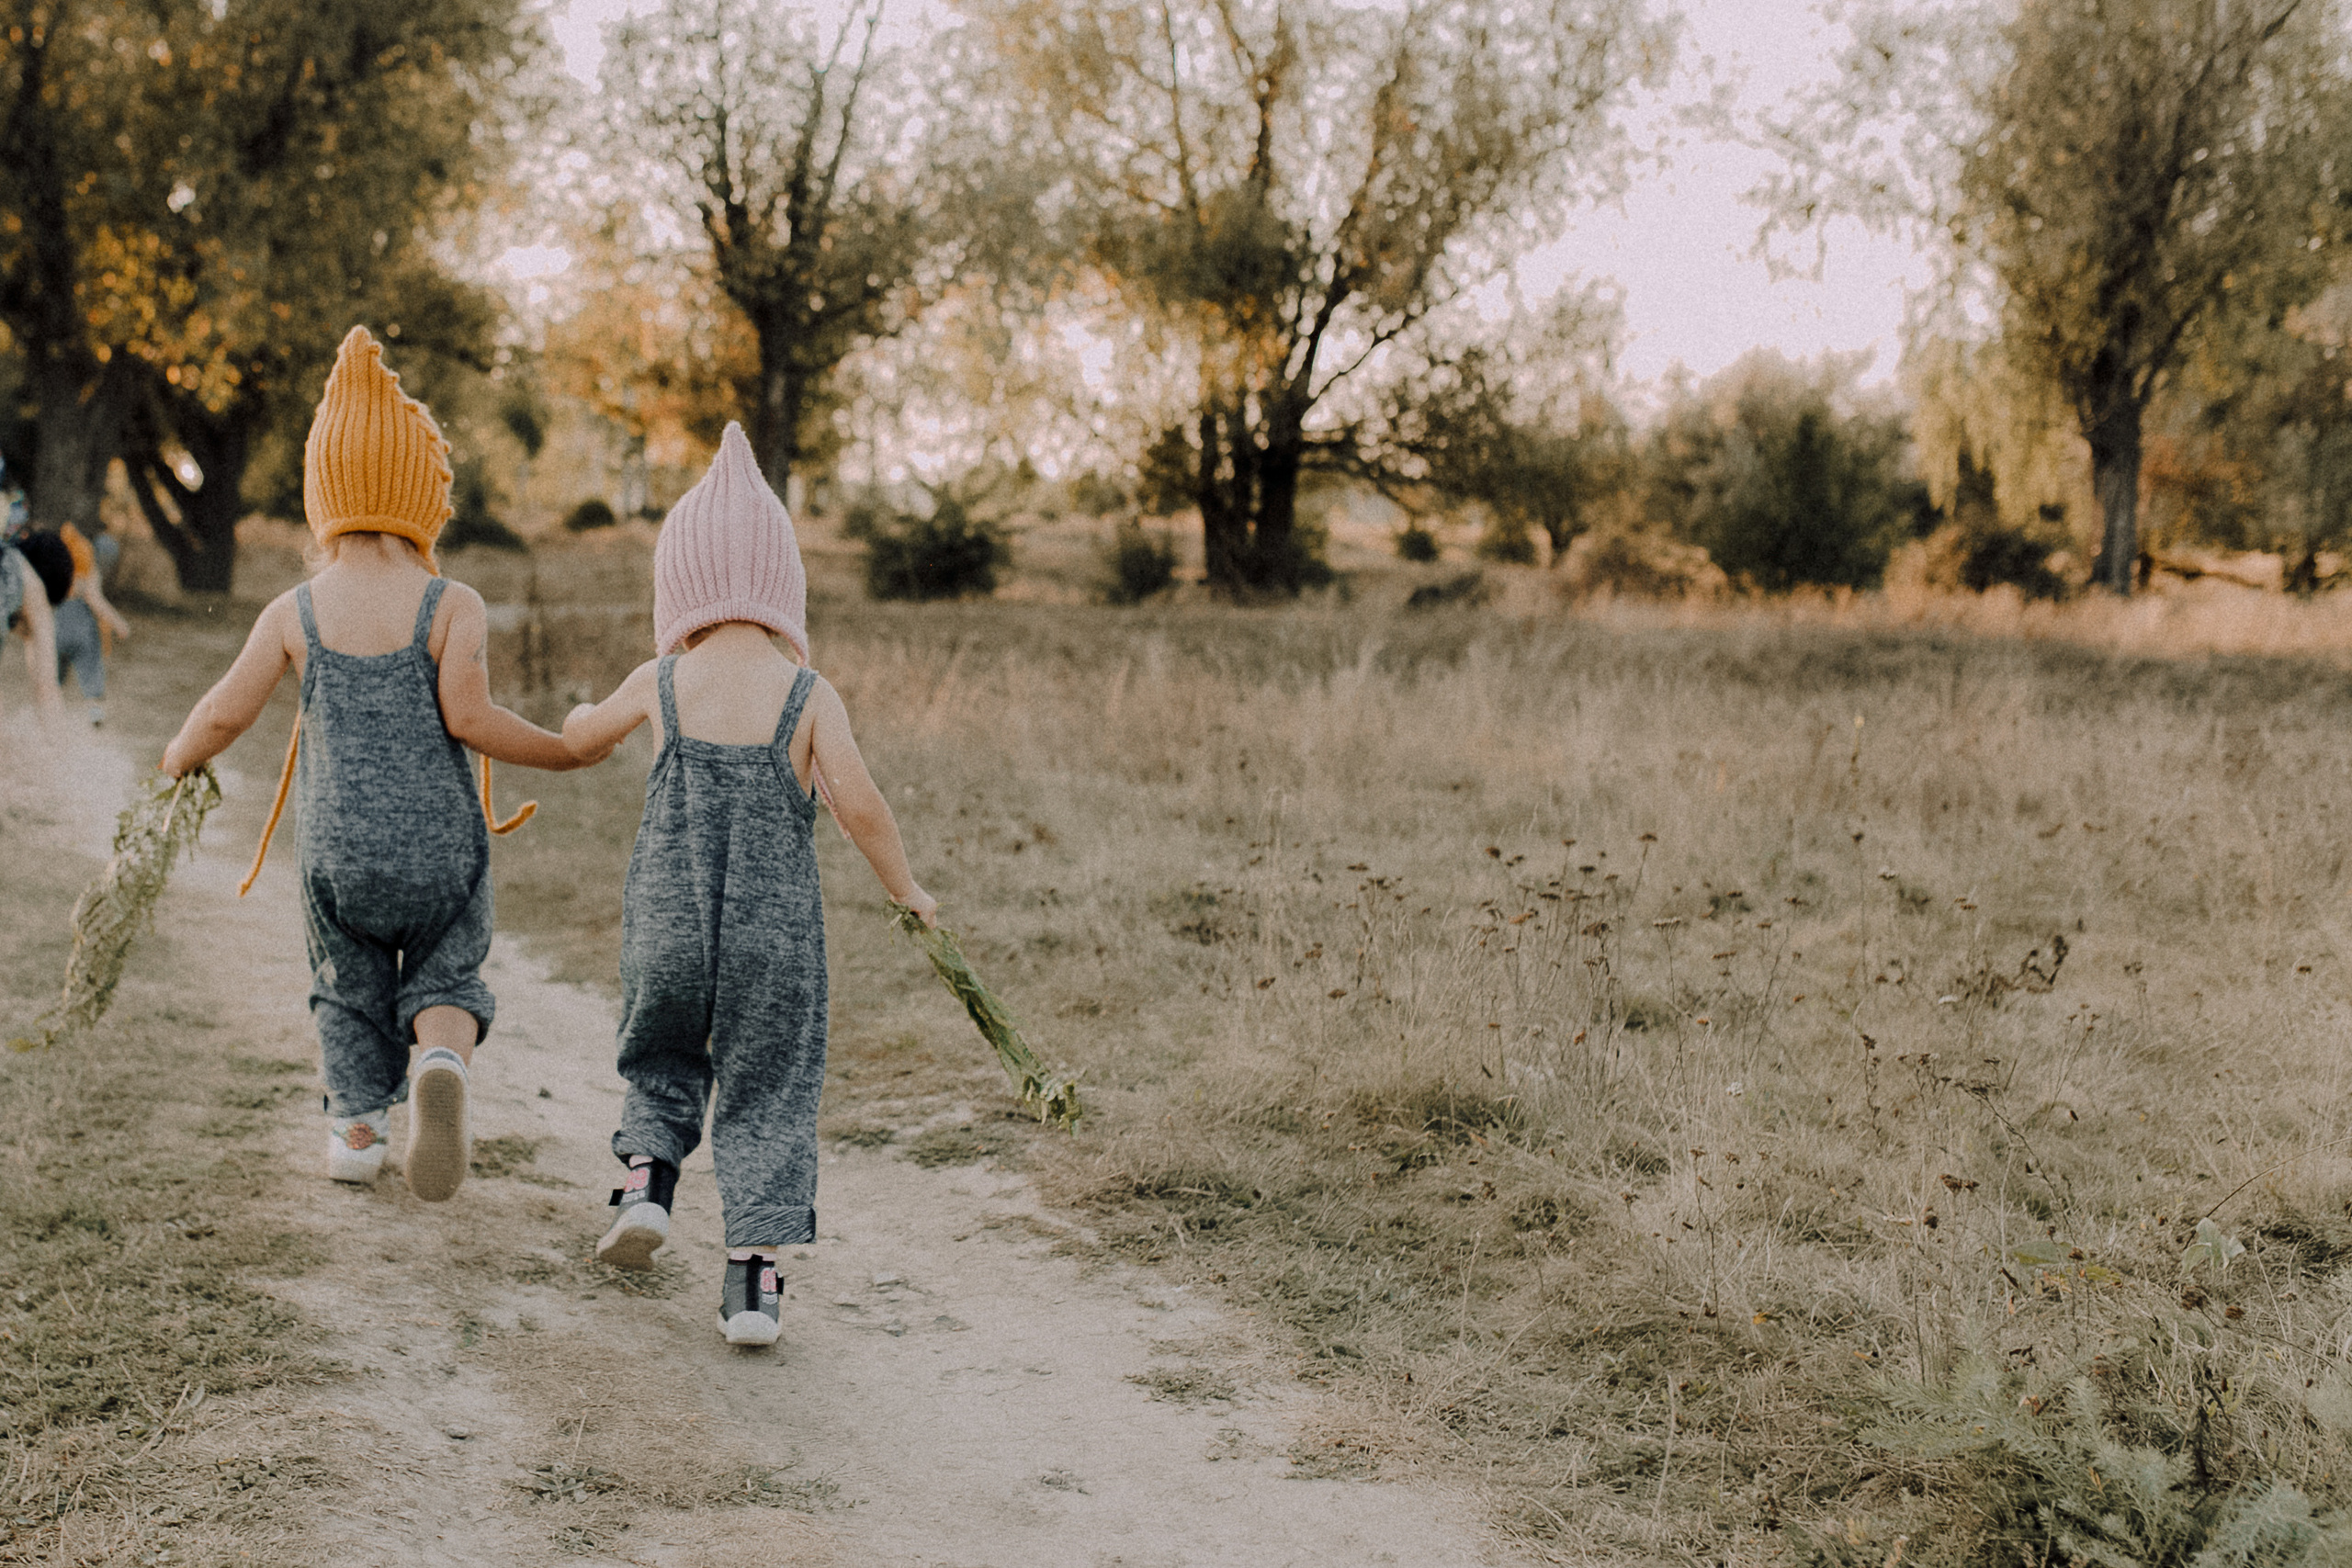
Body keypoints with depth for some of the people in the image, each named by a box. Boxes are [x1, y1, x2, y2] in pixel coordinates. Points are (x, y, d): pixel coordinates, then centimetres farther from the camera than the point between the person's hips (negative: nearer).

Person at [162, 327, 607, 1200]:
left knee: (350, 991, 22)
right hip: (441, 846, -1)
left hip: (337, 850, 1)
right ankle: (441, 1065, -18)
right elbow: (468, 718, -16)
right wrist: (569, 753, -5)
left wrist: (177, 761, 21)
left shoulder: (293, 614, -2)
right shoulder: (453, 608, -8)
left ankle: (357, 1127, 28)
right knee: (445, 981, 13)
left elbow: (226, 714, 0)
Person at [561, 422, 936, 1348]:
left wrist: (588, 718, 43)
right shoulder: (809, 696, -5)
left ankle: (647, 1175, 2)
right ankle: (754, 1276, 3)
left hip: (668, 922, 1)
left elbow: (578, 742, 19)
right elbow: (858, 804, -13)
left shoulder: (659, 684, 1)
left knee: (663, 1060, 26)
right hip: (776, 930, -1)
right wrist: (906, 890, 2)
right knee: (768, 1095, 8)